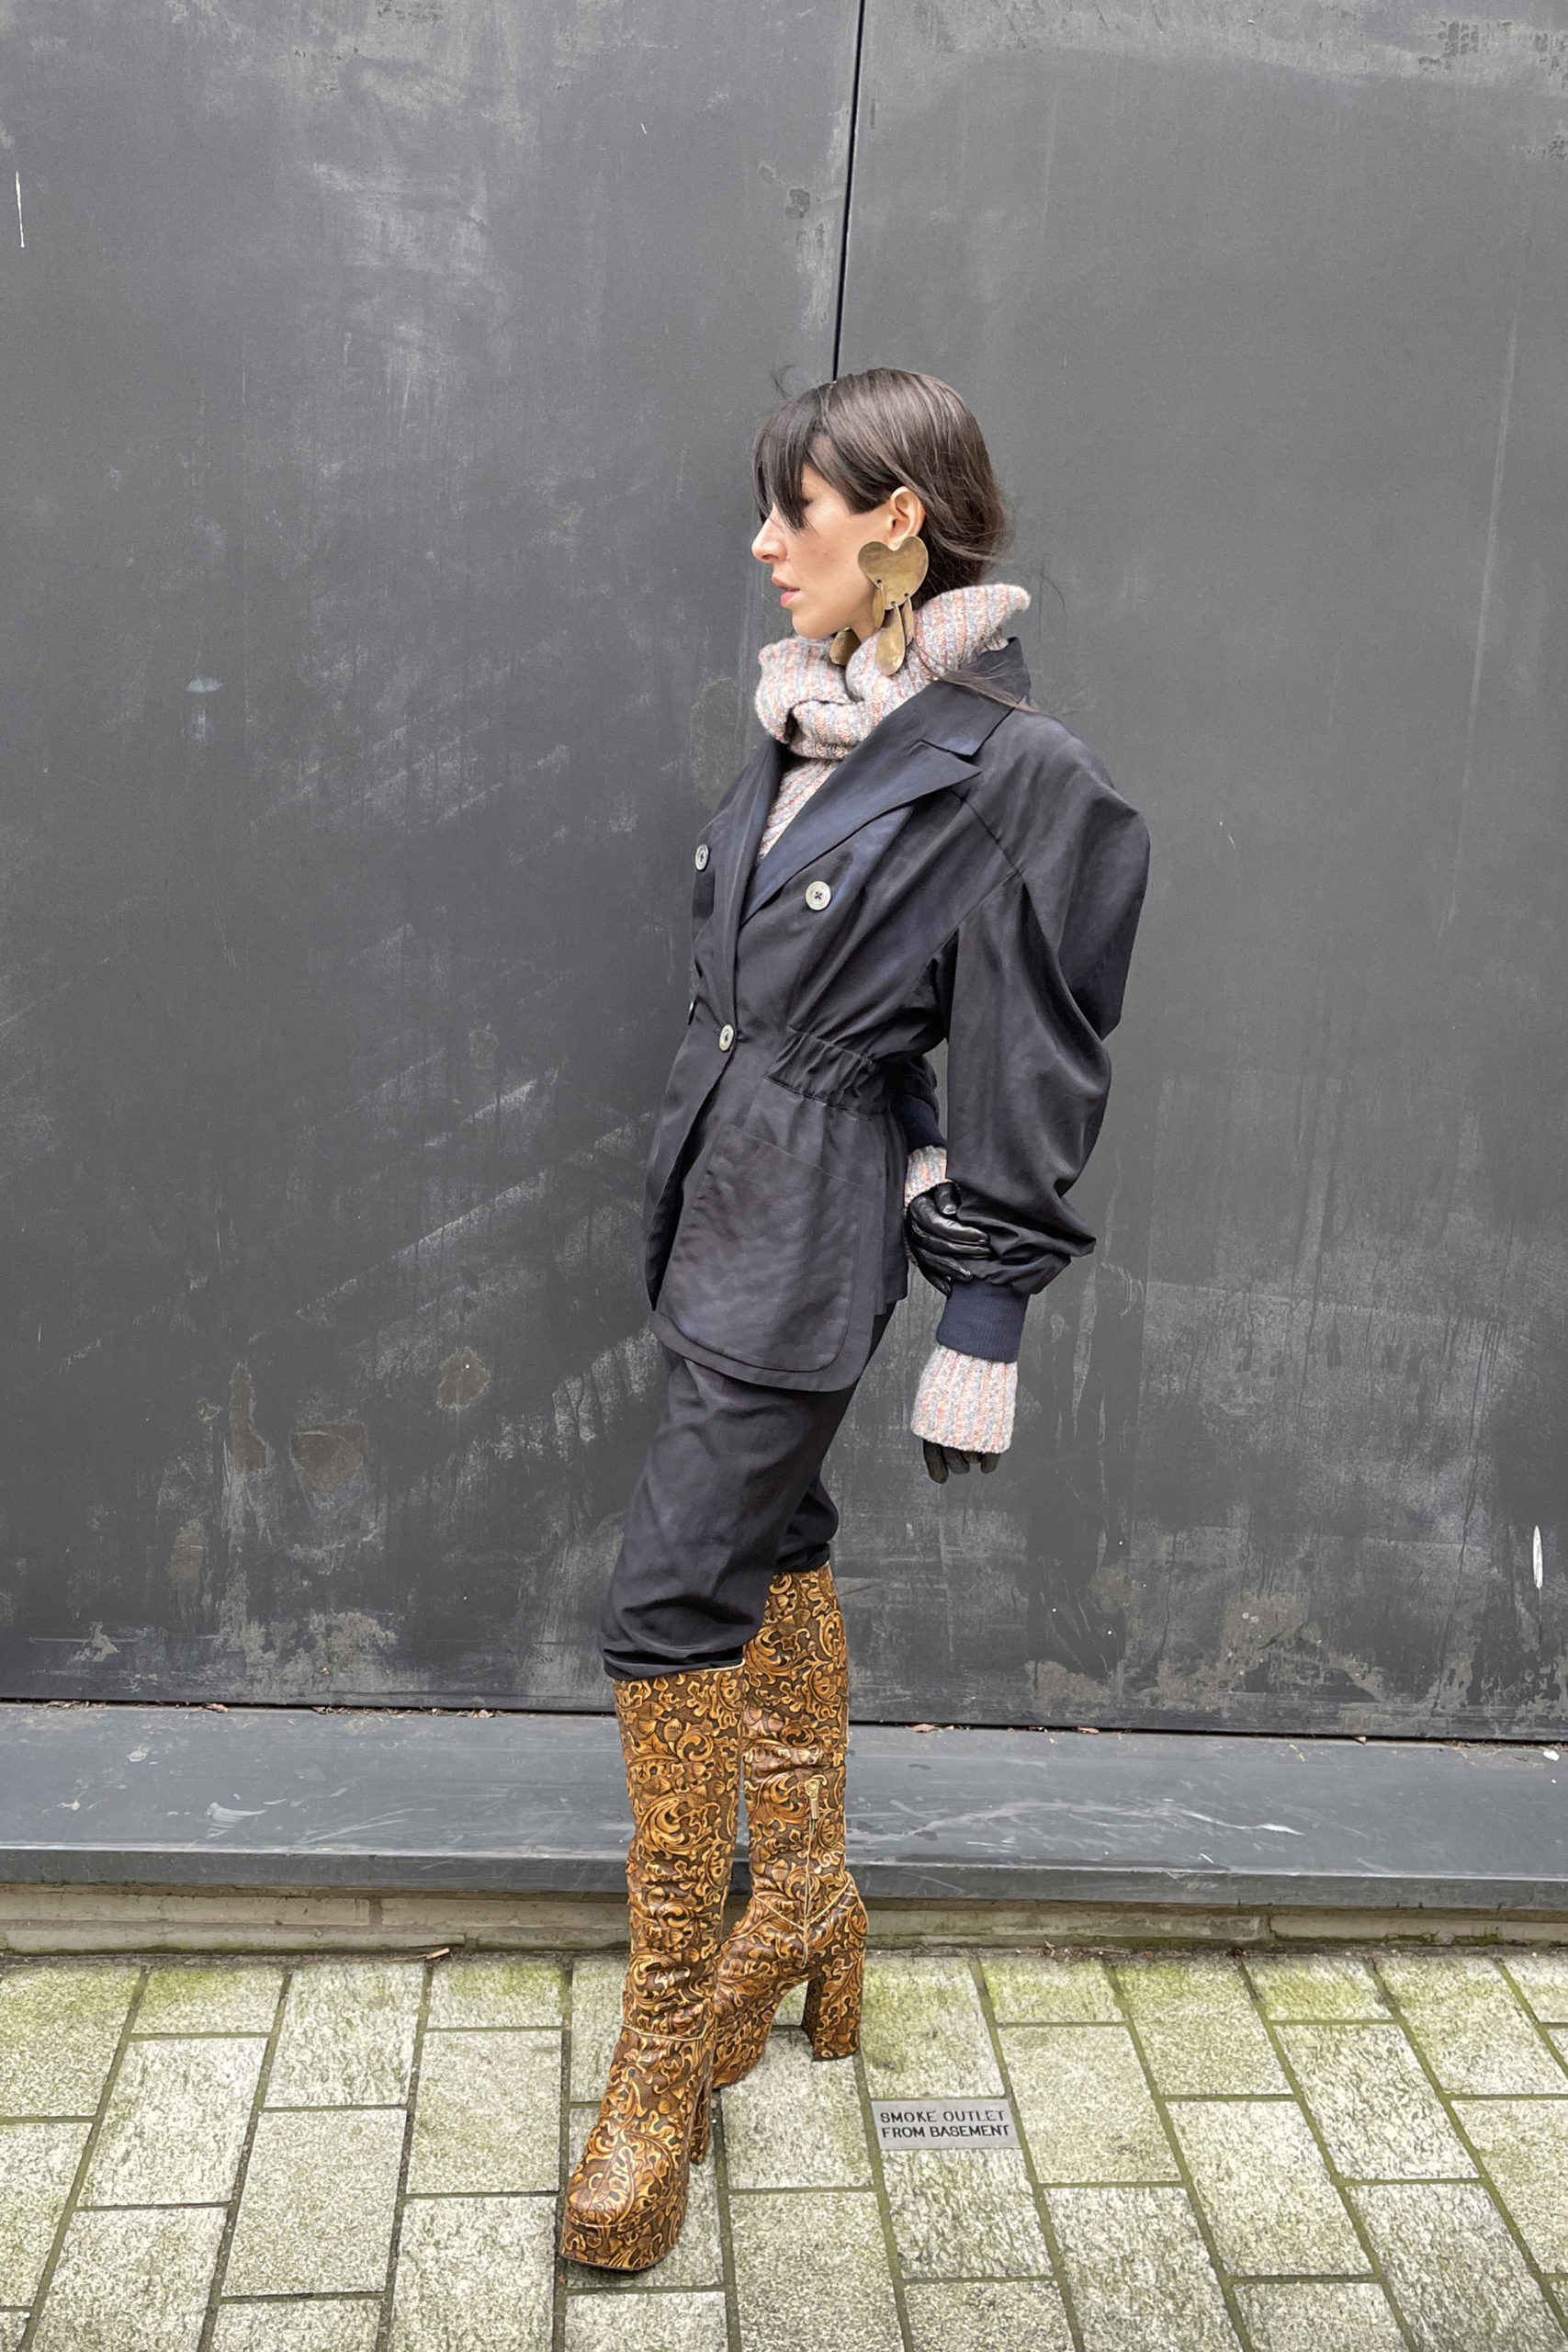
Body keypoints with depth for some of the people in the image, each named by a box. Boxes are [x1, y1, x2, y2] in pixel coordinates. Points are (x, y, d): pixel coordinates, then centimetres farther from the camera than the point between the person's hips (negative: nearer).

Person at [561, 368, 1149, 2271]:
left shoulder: (1013, 771, -16)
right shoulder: (807, 723, 8)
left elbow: (1026, 1078, -14)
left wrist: (981, 1333, -12)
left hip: (819, 1231, -8)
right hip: (720, 1199, 8)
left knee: (674, 1591, -7)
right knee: (769, 1538, 18)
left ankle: (669, 2040, 9)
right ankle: (806, 1897, 38)